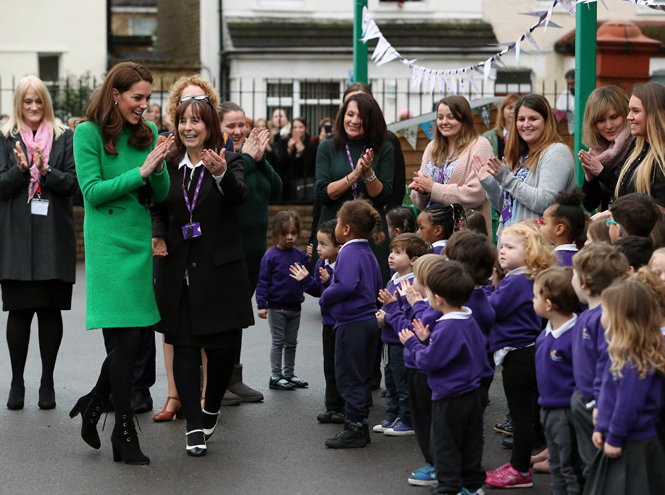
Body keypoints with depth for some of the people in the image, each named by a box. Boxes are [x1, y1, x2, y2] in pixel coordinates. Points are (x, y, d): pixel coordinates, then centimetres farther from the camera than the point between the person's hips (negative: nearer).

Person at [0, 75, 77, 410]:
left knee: (51, 310, 1)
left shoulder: (64, 138, 8)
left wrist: (46, 170, -15)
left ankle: (47, 383, 11)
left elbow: (73, 183, 0)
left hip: (54, 238, 0)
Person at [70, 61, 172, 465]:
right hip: (110, 243, -6)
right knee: (128, 336, -8)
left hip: (141, 241, 6)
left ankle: (94, 403, 29)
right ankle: (125, 432, 3)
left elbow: (161, 195, 10)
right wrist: (140, 172, -17)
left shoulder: (148, 132, 11)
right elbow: (93, 192, -12)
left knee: (135, 335, 7)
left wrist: (159, 168, -10)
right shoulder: (89, 133, -5)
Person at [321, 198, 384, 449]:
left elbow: (346, 286, -30)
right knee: (361, 376, 16)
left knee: (348, 377, -2)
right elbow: (377, 287, 20)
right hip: (370, 319, 9)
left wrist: (325, 297, -15)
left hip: (352, 323, -9)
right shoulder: (368, 253, 13)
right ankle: (360, 424, 22)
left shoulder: (349, 253, -16)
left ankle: (356, 427, 1)